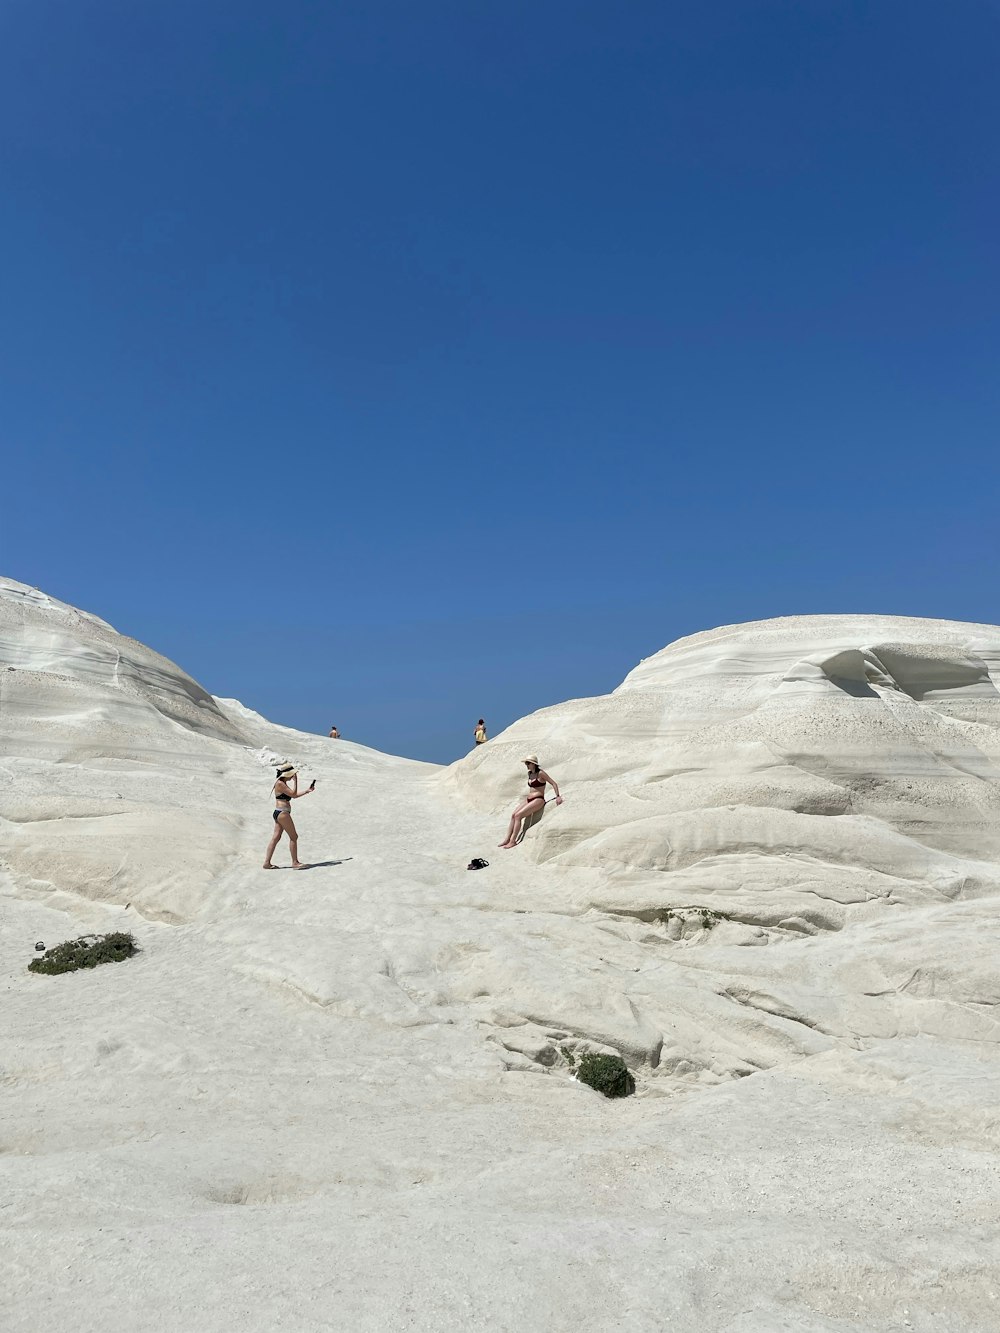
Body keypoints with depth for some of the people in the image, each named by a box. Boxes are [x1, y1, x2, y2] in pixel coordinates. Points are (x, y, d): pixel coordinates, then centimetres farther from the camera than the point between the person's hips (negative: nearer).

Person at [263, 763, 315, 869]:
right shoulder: (280, 783, -14)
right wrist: (295, 781, -12)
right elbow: (293, 794, -17)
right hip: (282, 813, -10)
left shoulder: (283, 783, 17)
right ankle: (295, 862, 2)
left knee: (275, 838, 8)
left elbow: (294, 796, 23)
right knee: (294, 837, -3)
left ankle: (267, 863, 8)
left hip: (279, 813, 10)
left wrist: (307, 791, 21)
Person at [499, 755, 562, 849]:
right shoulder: (529, 773, 12)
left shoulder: (541, 773, -10)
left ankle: (513, 841, -17)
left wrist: (558, 796, -14)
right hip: (528, 799, 8)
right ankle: (507, 840, -9)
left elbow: (554, 783, -10)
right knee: (513, 815, -9)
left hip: (538, 800, -8)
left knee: (518, 815, -21)